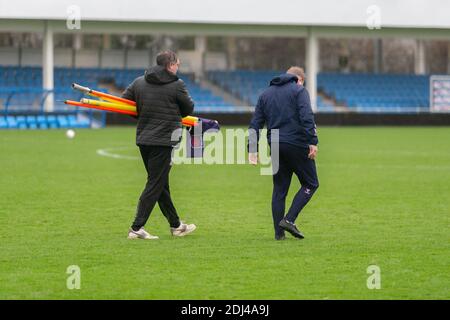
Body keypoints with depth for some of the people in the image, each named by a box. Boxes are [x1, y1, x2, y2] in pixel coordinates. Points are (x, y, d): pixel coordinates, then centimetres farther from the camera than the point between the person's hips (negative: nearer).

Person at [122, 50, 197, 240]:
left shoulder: (139, 82, 5)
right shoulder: (177, 85, -9)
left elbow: (124, 101, 9)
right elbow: (189, 109, 1)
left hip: (143, 139, 7)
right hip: (163, 140, -7)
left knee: (160, 183, 16)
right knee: (155, 185, -2)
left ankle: (176, 225, 27)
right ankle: (136, 228, -7)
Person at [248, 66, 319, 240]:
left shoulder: (265, 94, 17)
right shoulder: (299, 90, 0)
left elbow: (255, 123, 12)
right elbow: (307, 118, -15)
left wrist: (252, 149, 11)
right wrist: (313, 142, -17)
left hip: (275, 147, 5)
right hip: (297, 144, -5)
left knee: (279, 189, 11)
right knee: (310, 184, 7)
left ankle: (279, 232, 7)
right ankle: (289, 219, -7)